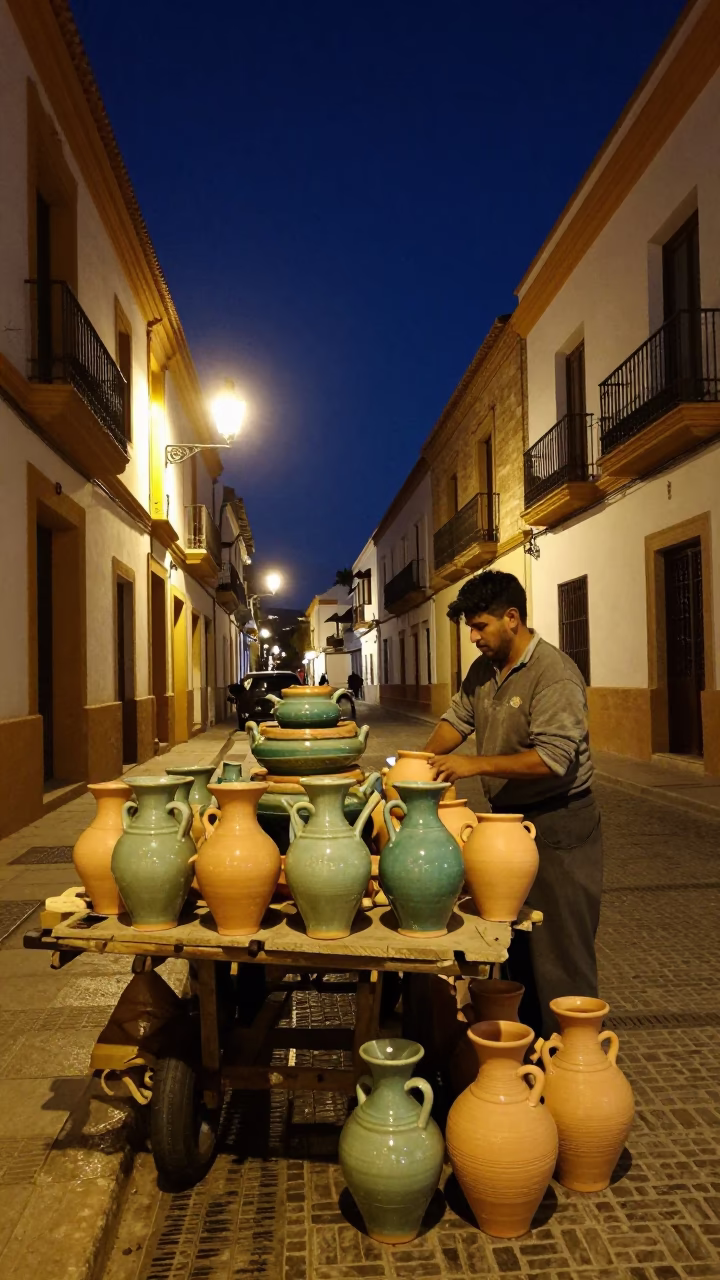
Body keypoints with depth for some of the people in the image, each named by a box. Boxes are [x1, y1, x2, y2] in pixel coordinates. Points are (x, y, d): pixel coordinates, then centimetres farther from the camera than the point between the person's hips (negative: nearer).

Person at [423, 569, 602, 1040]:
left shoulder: (554, 673, -20)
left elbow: (554, 758, -27)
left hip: (559, 828, -8)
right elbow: (457, 719, 14)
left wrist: (476, 764, -26)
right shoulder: (483, 670, 6)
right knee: (517, 942, 18)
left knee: (560, 952, 1)